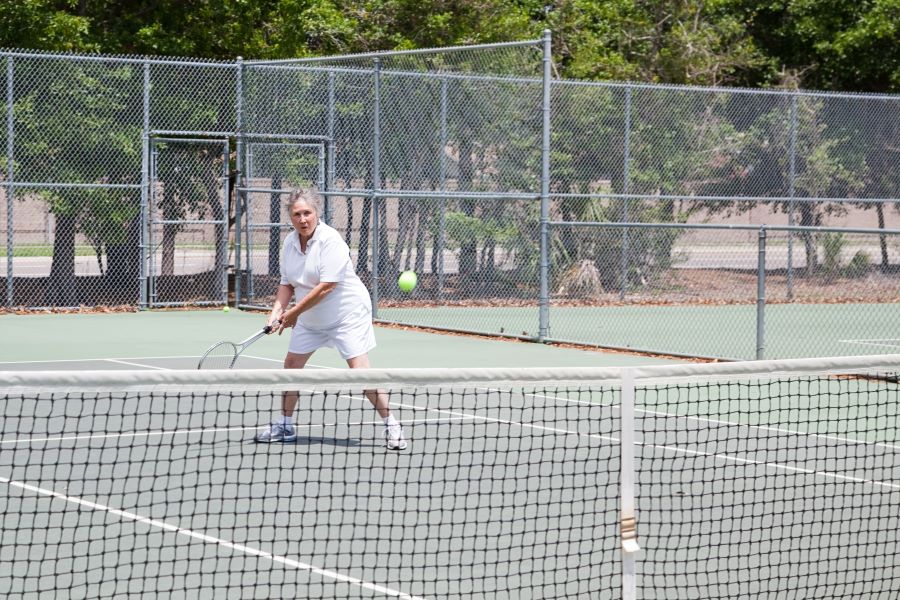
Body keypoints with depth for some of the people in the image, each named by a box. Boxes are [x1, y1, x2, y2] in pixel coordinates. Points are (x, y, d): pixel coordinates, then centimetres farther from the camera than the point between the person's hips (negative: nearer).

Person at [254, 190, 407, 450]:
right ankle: (285, 426, 23)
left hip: (347, 314, -8)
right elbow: (287, 284, 9)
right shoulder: (290, 243, 0)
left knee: (360, 369, -15)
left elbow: (326, 287, -27)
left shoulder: (330, 240, -23)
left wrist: (294, 312, -20)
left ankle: (391, 426, -5)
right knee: (291, 365, 8)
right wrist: (278, 310, -10)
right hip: (309, 319, 8)